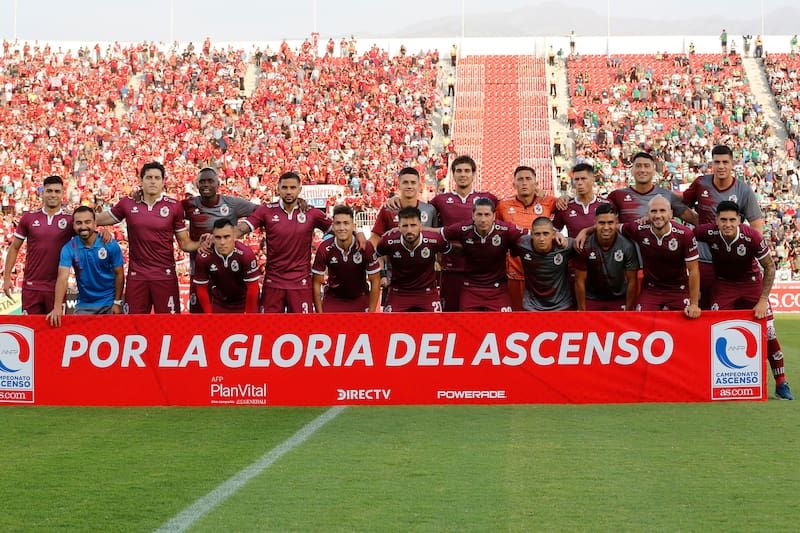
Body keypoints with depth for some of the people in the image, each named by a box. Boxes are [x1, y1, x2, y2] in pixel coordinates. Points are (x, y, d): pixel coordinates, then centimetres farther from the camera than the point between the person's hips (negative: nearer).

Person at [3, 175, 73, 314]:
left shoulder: (70, 220, 1)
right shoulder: (28, 218, 5)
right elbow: (14, 248, 10)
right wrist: (6, 278, 4)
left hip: (57, 288, -1)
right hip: (31, 286, 1)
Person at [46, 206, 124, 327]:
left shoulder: (110, 245, -11)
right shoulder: (69, 248, -12)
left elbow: (119, 274, -2)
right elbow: (63, 277, -23)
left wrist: (117, 302, -5)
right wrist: (57, 307, -35)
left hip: (109, 303, 0)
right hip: (84, 305, 0)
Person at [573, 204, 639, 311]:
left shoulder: (627, 246, -17)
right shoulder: (585, 246, -18)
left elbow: (631, 281, -9)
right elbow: (580, 281, -10)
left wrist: (628, 310, -8)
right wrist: (581, 310, -8)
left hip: (619, 299, 0)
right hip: (591, 299, 0)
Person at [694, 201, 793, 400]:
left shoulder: (752, 236, -27)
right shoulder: (708, 232, -23)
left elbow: (770, 267, -14)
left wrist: (762, 301, -17)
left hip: (752, 283, -1)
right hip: (723, 284, 1)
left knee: (768, 333, -4)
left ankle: (781, 384, 7)